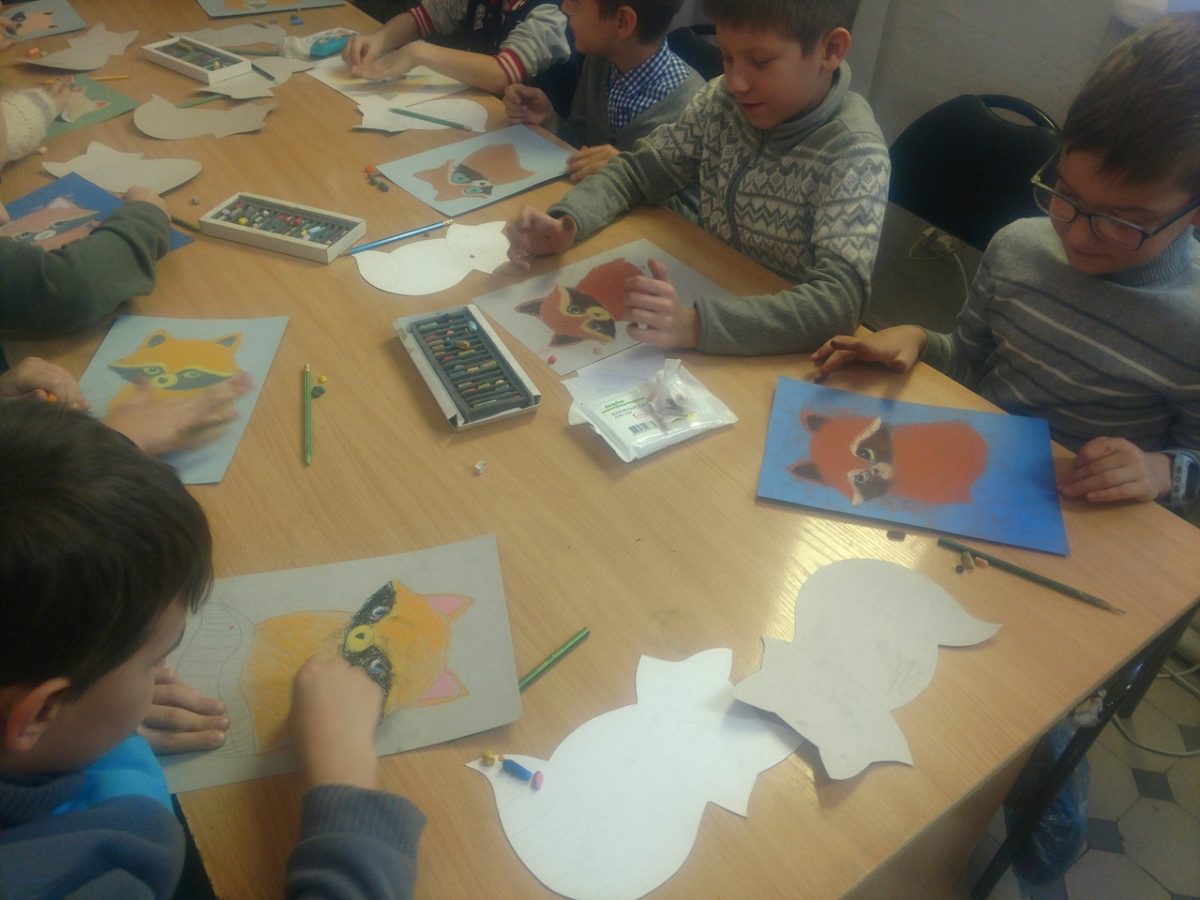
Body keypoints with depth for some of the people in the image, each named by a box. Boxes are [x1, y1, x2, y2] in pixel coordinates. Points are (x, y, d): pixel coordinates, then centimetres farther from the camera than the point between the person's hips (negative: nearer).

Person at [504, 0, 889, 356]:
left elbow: (840, 299, -32)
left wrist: (696, 324, -46)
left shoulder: (854, 155, -22)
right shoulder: (724, 100, -6)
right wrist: (566, 223, -16)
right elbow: (638, 170, 4)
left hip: (788, 355, -5)